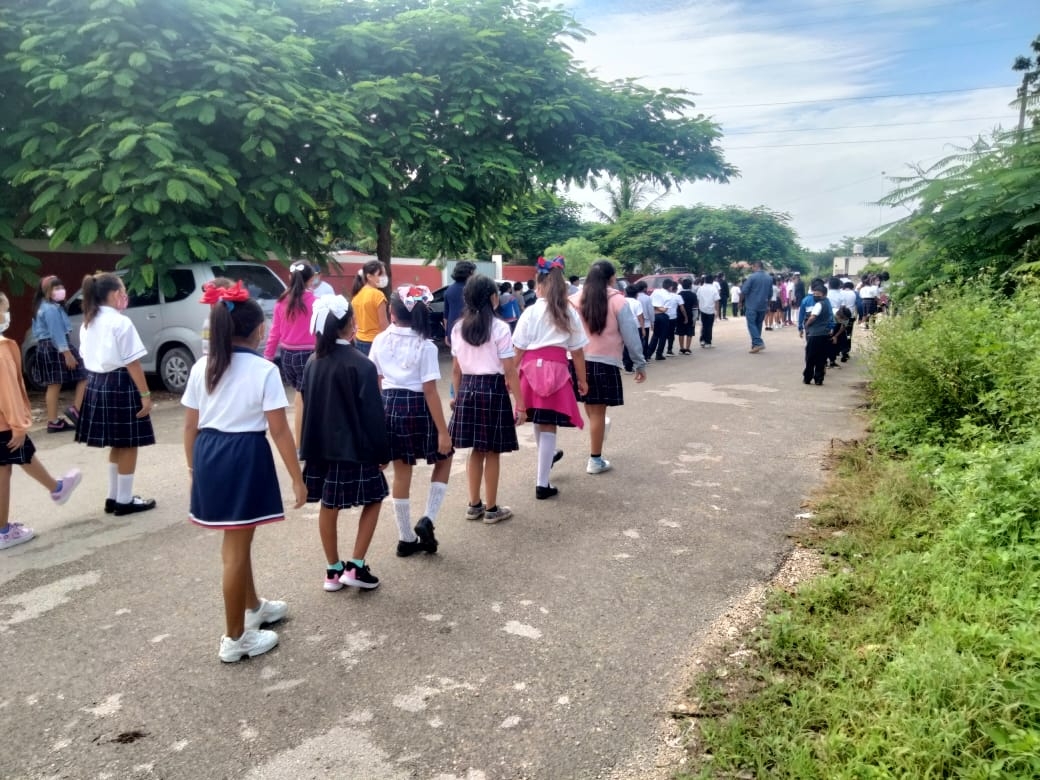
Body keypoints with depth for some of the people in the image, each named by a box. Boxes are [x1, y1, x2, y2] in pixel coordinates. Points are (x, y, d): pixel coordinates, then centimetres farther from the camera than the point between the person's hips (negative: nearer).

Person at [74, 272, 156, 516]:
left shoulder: (88, 324, 12)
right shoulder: (121, 322, -14)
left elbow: (87, 357, 12)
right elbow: (132, 363, -17)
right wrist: (145, 394, -15)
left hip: (97, 385, 9)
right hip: (120, 385, -9)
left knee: (117, 445, 18)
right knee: (128, 445, 3)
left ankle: (114, 497, 25)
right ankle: (124, 500, 9)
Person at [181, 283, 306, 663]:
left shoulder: (201, 368, 4)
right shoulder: (264, 370, -12)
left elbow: (191, 426, 8)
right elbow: (279, 431, -13)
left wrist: (194, 467, 20)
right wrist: (297, 477, -7)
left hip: (209, 454, 6)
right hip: (246, 456, -6)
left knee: (237, 540, 23)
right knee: (236, 547, 4)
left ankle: (253, 607, 44)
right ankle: (235, 638, 17)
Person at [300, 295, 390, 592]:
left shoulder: (313, 363, 4)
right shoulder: (361, 365, -16)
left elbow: (308, 407, 9)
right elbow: (373, 414, -14)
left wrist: (309, 447, 17)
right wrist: (382, 452, -5)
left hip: (322, 447, 6)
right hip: (355, 447, -6)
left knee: (329, 506, 14)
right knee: (373, 500, 11)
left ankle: (333, 570, 24)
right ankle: (355, 566, 7)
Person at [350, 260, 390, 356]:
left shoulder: (357, 294, 7)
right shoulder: (378, 295, -14)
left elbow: (354, 319, 13)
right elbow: (383, 324, -14)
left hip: (360, 341, 8)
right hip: (375, 342, -8)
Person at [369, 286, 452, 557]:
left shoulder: (380, 341, 1)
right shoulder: (425, 346, -11)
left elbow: (375, 383, 6)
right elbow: (430, 391, -14)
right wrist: (443, 431, -11)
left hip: (389, 406, 4)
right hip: (416, 408, -4)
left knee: (401, 473, 13)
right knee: (444, 459, 19)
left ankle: (406, 539, 22)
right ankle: (427, 520, 5)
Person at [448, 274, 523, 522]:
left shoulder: (458, 328, 5)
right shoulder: (499, 327, -10)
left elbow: (456, 369, 10)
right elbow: (510, 371, -11)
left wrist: (457, 395, 22)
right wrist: (520, 402, -6)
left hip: (468, 389, 5)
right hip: (493, 389, -5)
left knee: (476, 450, 15)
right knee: (492, 452, 6)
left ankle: (474, 505, 24)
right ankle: (491, 509, 15)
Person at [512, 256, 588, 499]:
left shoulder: (531, 312, -1)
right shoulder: (570, 313, 2)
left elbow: (518, 349, -2)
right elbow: (577, 351, 3)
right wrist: (582, 379, 12)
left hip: (532, 369, 1)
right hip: (557, 371, -1)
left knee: (538, 419, 21)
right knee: (548, 426, 2)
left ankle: (546, 458, 46)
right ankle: (542, 483, 5)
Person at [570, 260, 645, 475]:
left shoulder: (575, 300, 4)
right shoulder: (617, 301, -5)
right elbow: (630, 335, -4)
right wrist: (640, 363, 4)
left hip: (579, 360, 4)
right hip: (605, 362, -4)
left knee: (590, 408, 20)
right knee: (598, 411, 3)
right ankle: (595, 460, 10)